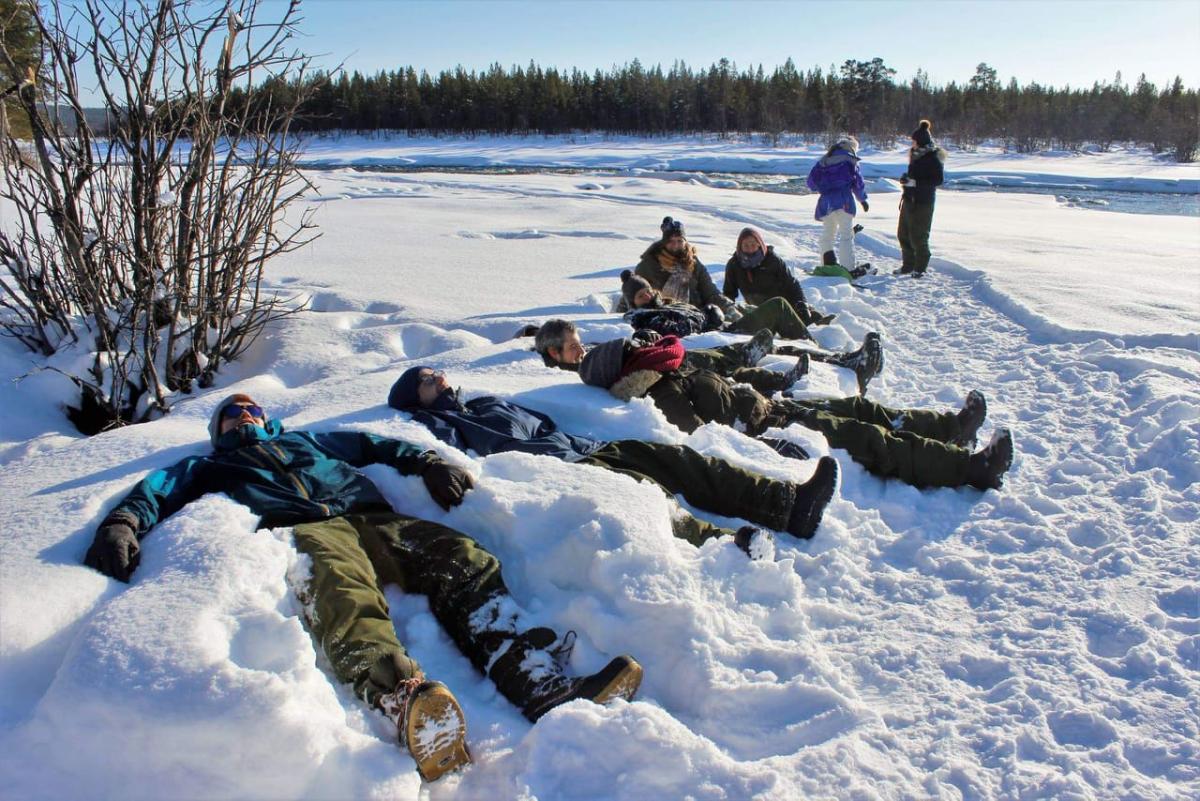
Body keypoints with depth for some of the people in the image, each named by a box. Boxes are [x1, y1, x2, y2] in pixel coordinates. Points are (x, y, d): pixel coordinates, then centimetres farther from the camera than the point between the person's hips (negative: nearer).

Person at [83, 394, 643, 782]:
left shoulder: (308, 440, 42)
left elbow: (374, 445, 33)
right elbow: (157, 490, 18)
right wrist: (122, 523, -6)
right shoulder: (210, 465, 36)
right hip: (302, 530, -3)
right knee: (343, 590, -40)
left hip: (371, 519, 4)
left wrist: (426, 461, 12)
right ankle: (402, 698, -70)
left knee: (463, 560, -24)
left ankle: (545, 690, -42)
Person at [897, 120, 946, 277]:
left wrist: (915, 182, -23)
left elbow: (939, 180, -18)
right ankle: (908, 265, 24)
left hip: (923, 202, -9)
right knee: (903, 234, 12)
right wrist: (906, 178, 2)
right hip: (910, 199, 9)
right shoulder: (916, 155, 11)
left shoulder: (933, 158, -13)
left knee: (918, 237, -4)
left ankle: (920, 268, 9)